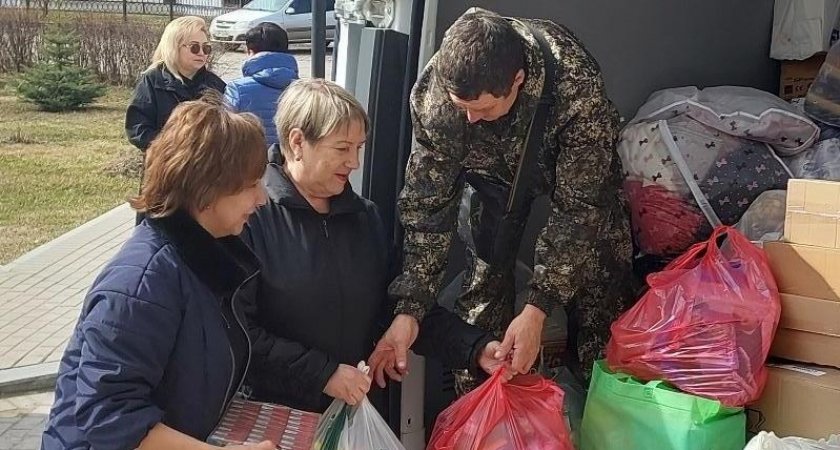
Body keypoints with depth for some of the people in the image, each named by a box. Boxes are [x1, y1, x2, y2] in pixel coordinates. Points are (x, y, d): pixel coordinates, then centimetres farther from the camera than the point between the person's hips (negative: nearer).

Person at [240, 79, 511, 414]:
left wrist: (476, 349, -5)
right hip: (274, 420, -6)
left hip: (357, 410, 6)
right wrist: (322, 373, -21)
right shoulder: (251, 215, -15)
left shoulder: (365, 217, 7)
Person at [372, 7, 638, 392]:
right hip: (495, 170, 2)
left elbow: (577, 208, -35)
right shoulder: (435, 93, -34)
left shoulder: (577, 88, -42)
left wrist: (536, 309, -41)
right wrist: (409, 310, -31)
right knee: (484, 277, -6)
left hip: (579, 169, -1)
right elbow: (427, 203, -24)